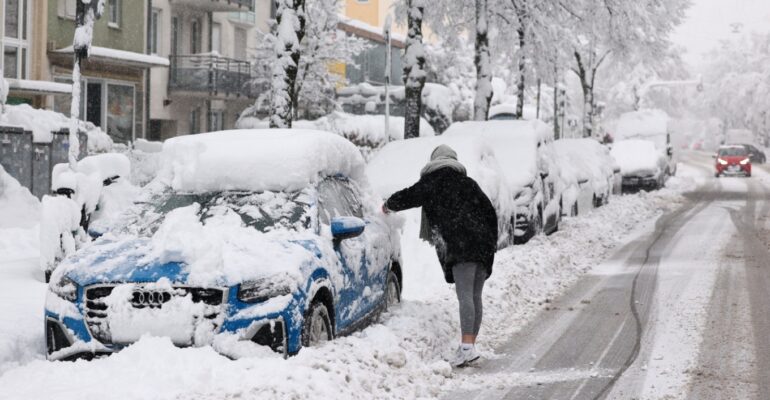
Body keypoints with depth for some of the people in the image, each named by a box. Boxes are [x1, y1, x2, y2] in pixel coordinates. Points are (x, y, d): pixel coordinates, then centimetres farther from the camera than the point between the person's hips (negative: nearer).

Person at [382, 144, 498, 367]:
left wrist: (388, 205, 38)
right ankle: (471, 345, 10)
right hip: (483, 245, 6)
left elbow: (408, 197, 18)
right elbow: (490, 212, 20)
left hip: (460, 246, -6)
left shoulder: (432, 183, 8)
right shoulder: (468, 182, 22)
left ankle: (467, 346, -24)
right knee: (475, 297, 9)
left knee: (465, 296, -14)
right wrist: (491, 244, 24)